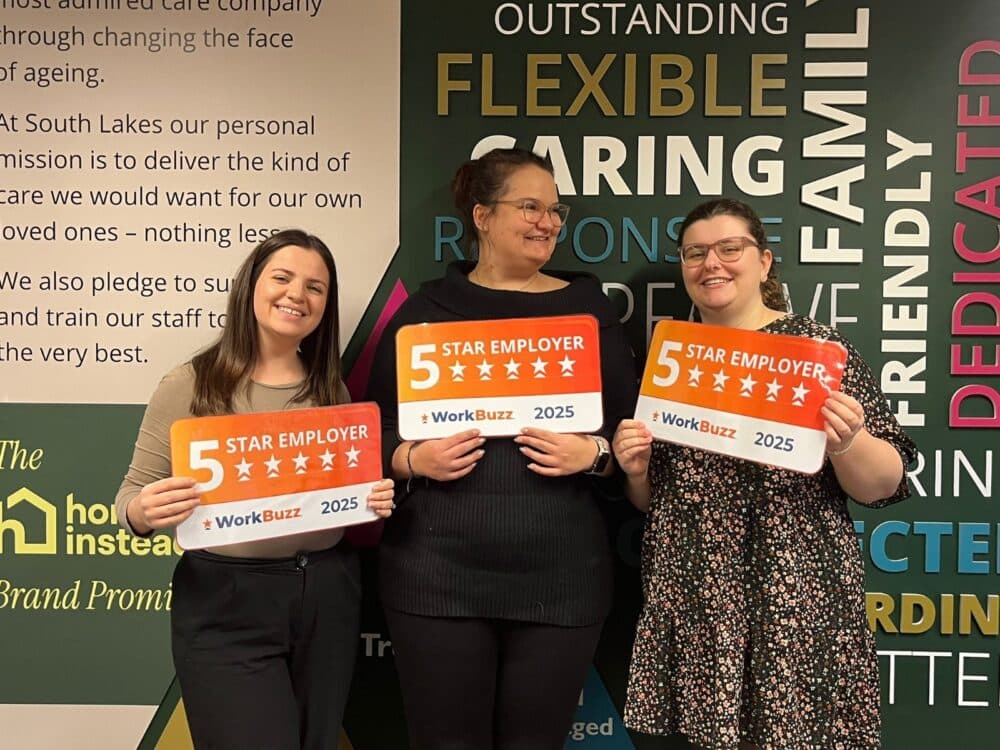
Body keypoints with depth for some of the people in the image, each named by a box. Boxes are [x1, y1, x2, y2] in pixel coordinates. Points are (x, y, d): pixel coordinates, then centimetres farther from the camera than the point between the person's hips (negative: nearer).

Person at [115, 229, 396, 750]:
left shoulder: (334, 391, 6)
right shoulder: (190, 385, -6)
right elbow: (133, 497, -4)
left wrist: (375, 502, -6)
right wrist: (143, 514, -26)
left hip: (327, 596, 4)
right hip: (225, 604, -4)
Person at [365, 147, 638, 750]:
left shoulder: (588, 307, 9)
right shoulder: (426, 309, 6)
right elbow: (375, 431, 7)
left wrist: (594, 453, -12)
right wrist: (414, 460, -13)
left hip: (560, 578, 1)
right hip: (438, 574, 0)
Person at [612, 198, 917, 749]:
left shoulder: (817, 347, -3)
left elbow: (883, 486, -3)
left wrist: (848, 443, -22)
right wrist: (636, 470, -3)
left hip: (794, 602, -3)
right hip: (688, 602, 4)